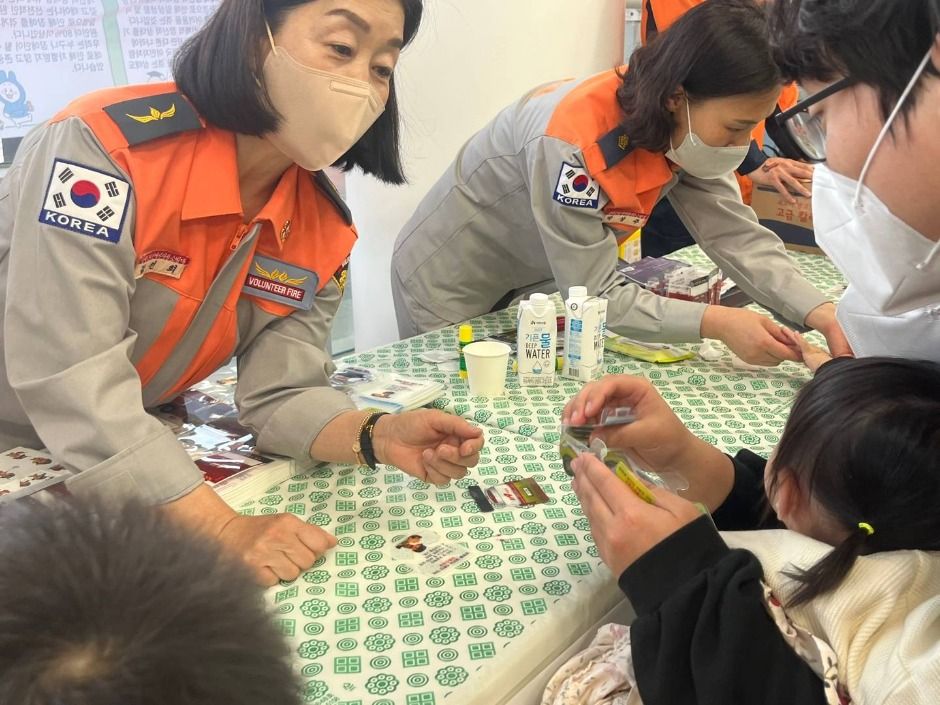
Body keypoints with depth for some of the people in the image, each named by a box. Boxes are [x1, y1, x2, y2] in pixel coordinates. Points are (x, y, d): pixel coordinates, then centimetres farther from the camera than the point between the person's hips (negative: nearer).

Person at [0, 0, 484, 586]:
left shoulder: (325, 227, -10)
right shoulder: (105, 143, -28)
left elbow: (282, 392, -10)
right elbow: (70, 382, -32)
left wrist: (378, 437, -29)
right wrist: (222, 528, -35)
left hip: (125, 457, 4)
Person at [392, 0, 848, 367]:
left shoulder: (689, 126, -14)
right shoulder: (572, 142, -36)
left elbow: (739, 236, -16)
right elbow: (595, 295, -33)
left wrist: (819, 314, -29)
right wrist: (715, 323, -38)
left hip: (532, 281, 6)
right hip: (452, 286, -6)